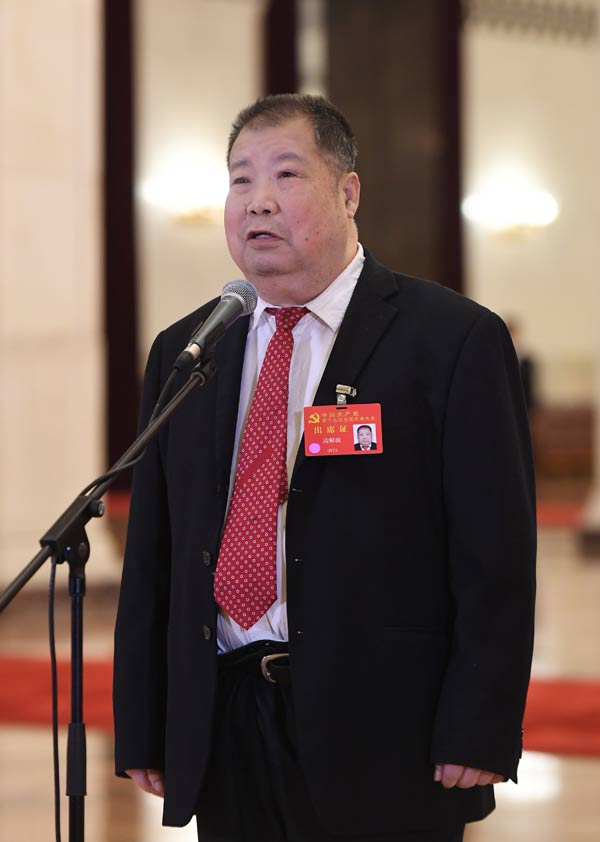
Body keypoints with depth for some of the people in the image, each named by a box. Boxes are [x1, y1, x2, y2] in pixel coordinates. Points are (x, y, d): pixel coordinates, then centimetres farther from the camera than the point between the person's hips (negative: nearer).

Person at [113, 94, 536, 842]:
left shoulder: (454, 340, -3)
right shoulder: (181, 352, 13)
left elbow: (495, 553, -8)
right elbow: (152, 556, 12)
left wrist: (479, 735, -14)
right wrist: (141, 729, 7)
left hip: (381, 739, -4)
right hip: (220, 732, 4)